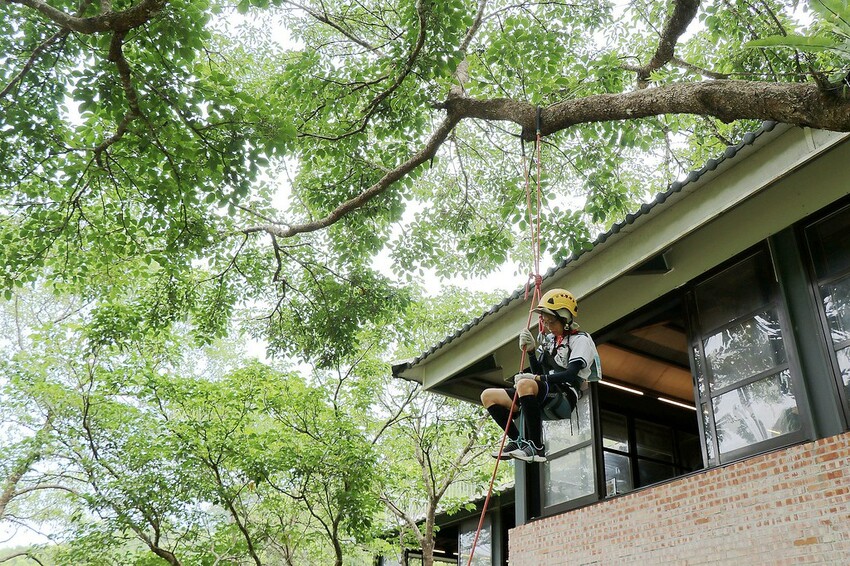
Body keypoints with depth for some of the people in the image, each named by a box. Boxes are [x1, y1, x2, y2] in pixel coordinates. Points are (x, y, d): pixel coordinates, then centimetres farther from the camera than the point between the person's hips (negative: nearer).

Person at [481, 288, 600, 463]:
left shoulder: (580, 340, -1)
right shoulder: (549, 340, 20)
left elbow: (571, 375, -15)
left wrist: (537, 378, -22)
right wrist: (531, 350, 1)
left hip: (566, 396, -8)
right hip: (545, 397, 8)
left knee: (525, 385, -39)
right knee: (488, 395, 0)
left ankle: (536, 448, -31)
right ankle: (518, 441, -7)